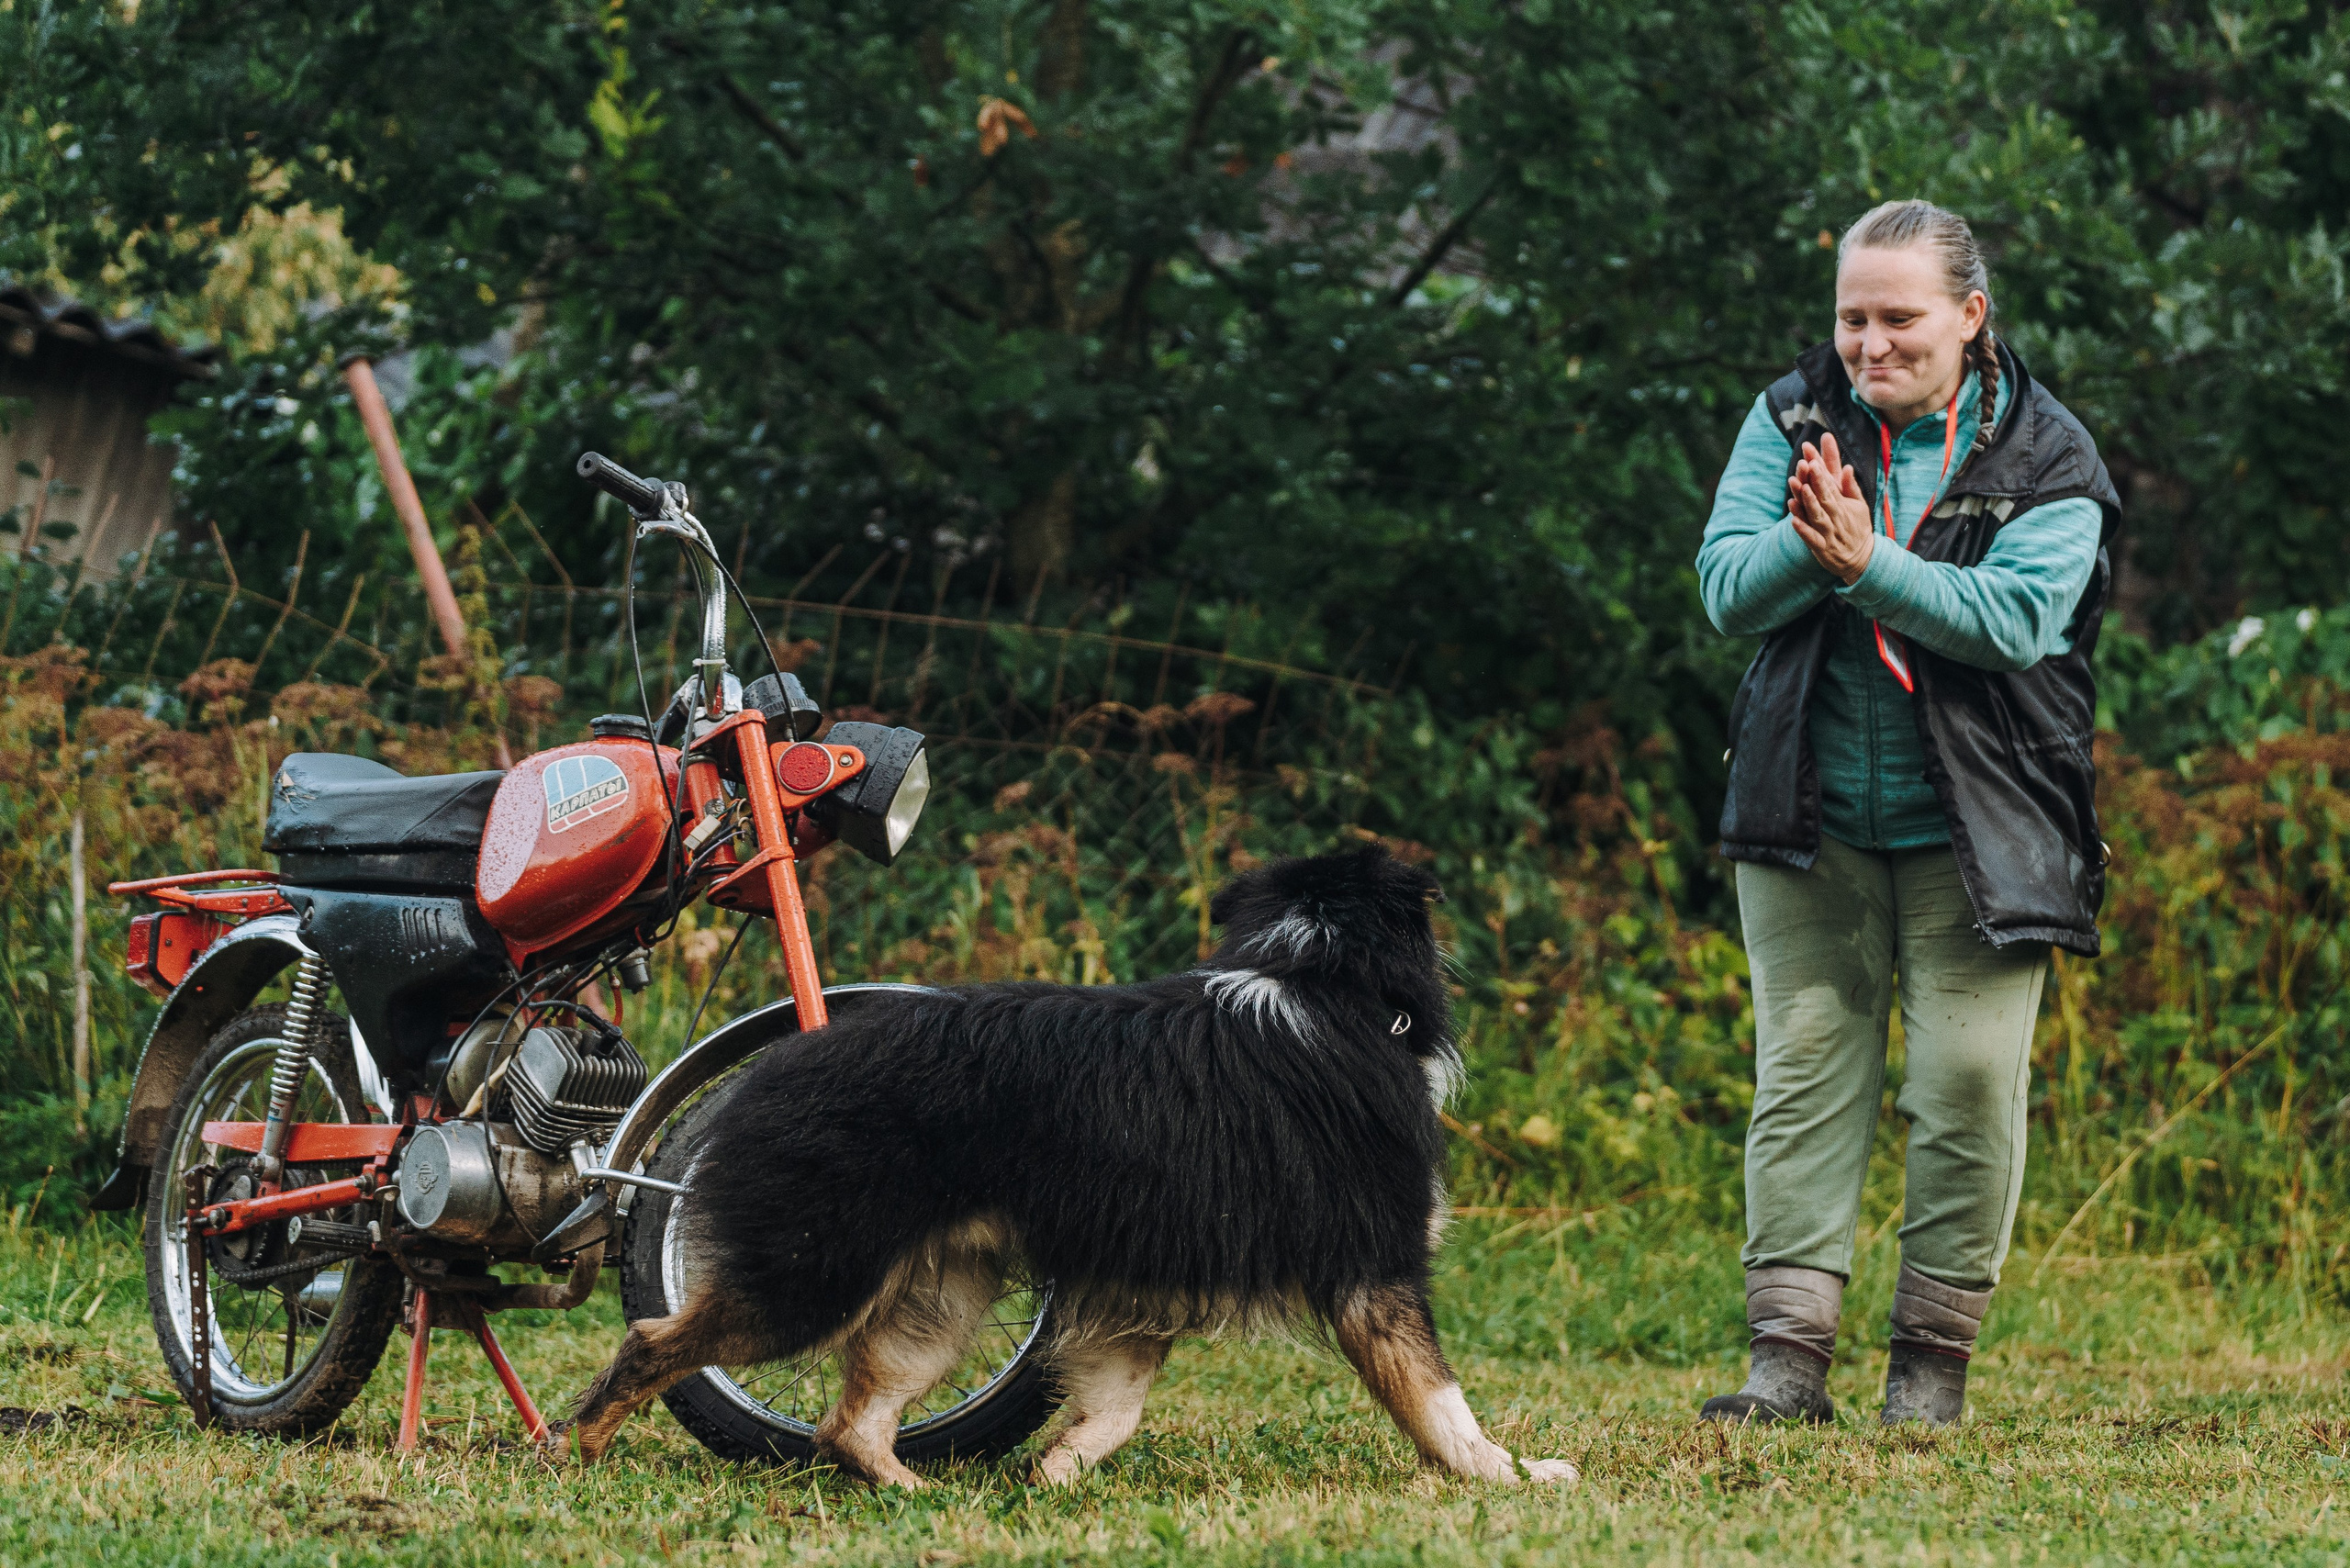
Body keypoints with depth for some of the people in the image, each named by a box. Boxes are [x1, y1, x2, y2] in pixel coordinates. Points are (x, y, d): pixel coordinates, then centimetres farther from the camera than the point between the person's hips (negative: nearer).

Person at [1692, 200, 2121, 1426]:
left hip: (1973, 831, -2)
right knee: (1805, 1074, 1)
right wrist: (1805, 545, -25)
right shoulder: (1793, 421, 4)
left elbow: (2015, 619, -17)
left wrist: (1868, 564, -26)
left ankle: (1934, 1357, 9)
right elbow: (1726, 589, -5)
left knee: (1969, 1085, -2)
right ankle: (1789, 1356, 1)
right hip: (1811, 823, 2)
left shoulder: (2043, 456, -4)